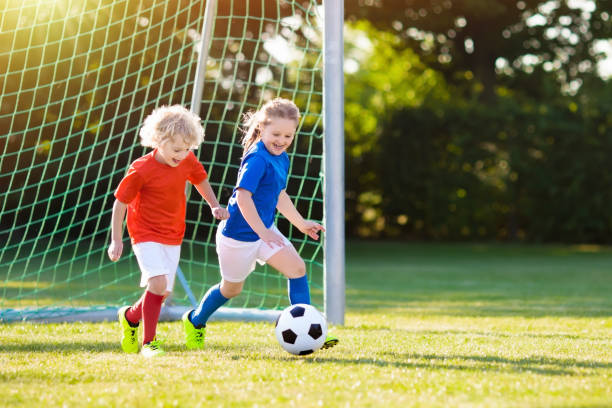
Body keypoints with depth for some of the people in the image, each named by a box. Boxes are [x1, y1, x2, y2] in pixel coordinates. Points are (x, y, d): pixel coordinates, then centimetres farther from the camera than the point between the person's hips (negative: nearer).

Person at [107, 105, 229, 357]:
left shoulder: (188, 162, -5)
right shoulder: (141, 170, -20)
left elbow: (200, 180, 19)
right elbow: (120, 203, -10)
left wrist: (214, 206, 10)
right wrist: (116, 240, -9)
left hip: (173, 237, 6)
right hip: (146, 234, -6)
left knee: (162, 292, 5)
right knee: (158, 283, -24)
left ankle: (130, 316, 35)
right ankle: (148, 342, -13)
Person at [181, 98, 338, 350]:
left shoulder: (282, 159, 6)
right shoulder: (257, 159, -24)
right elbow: (243, 196, -31)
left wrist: (301, 223, 24)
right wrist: (263, 232, -34)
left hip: (264, 230, 8)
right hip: (239, 234, -8)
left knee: (297, 268, -6)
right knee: (232, 288, 11)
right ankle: (195, 320, 37)